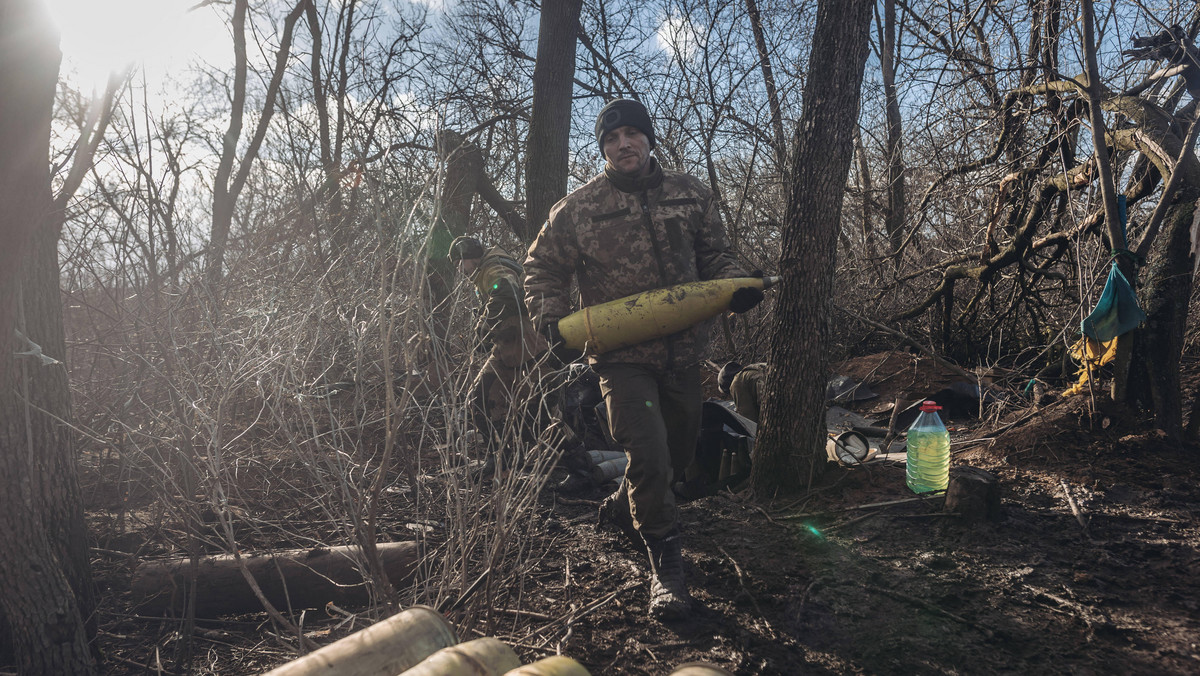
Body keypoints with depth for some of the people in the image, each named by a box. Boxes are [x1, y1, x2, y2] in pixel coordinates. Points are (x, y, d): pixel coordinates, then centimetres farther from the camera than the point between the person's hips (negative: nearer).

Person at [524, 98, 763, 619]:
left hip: (683, 351, 4)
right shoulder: (578, 208, -3)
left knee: (679, 452, 17)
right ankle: (664, 562, 3)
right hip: (621, 355, -4)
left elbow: (715, 255, 15)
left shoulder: (690, 195, 5)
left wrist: (736, 288, -6)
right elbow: (543, 268, 7)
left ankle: (623, 508, 46)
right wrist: (551, 318, -10)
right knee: (648, 456, -15)